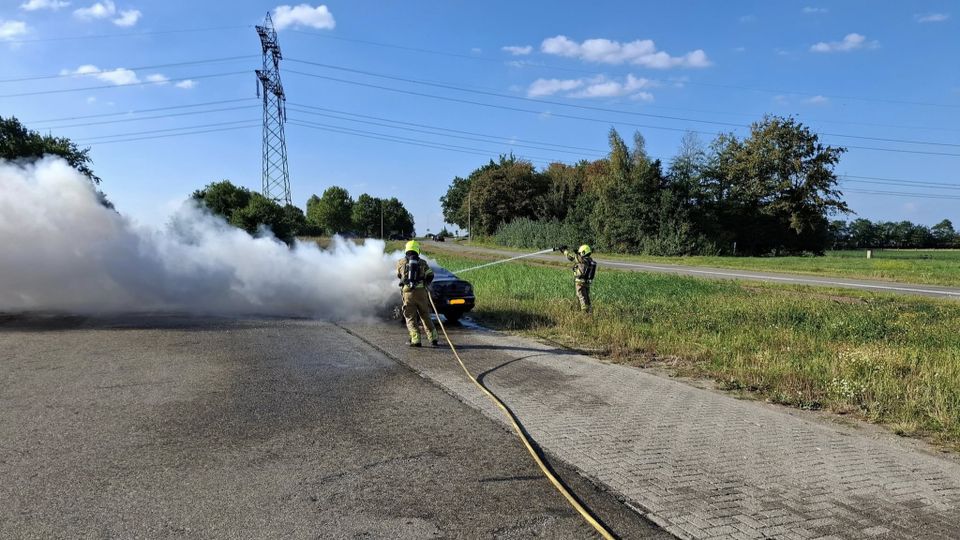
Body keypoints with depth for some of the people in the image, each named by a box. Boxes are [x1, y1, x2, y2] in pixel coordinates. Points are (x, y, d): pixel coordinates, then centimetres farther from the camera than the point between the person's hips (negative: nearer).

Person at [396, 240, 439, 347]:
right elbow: (430, 275, 1)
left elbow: (399, 275, 23)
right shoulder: (422, 262, 9)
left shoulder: (401, 262, 8)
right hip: (421, 292, 1)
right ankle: (433, 337, 12)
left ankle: (415, 340, -8)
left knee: (411, 317, 4)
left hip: (408, 293, -1)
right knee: (425, 316, 14)